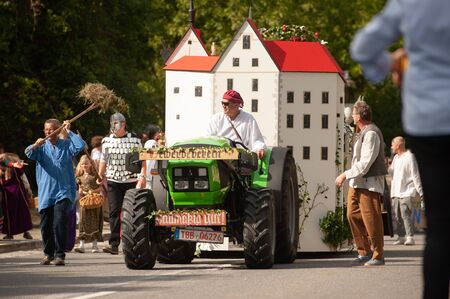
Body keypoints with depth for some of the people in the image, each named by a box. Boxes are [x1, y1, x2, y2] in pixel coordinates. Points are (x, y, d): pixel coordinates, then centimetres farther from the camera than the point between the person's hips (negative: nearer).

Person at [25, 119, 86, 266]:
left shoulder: (66, 145, 6)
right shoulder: (42, 147, 7)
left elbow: (81, 145, -11)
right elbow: (28, 153, -12)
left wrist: (68, 131, -7)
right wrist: (35, 145, -33)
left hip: (64, 192, -2)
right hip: (45, 193, 2)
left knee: (59, 223, -15)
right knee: (45, 225, 6)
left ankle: (60, 254, -10)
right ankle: (48, 253, 23)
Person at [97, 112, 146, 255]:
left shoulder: (134, 139, 2)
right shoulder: (107, 141, 9)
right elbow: (103, 160, 17)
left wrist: (142, 176, -10)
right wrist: (100, 176, 7)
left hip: (131, 181, -1)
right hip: (113, 181, 1)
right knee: (114, 212, -8)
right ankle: (114, 244, -13)